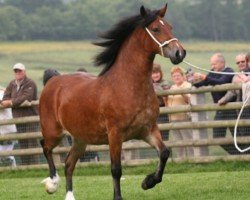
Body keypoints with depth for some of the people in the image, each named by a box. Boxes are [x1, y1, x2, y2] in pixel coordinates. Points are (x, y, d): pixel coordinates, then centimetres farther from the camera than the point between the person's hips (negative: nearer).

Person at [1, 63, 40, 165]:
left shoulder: (30, 83, -8)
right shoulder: (12, 84, 12)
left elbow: (26, 97, -21)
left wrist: (11, 102, -20)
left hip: (30, 118, -7)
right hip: (18, 118, 7)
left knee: (32, 143, -8)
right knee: (22, 144, 9)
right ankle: (25, 166, 13)